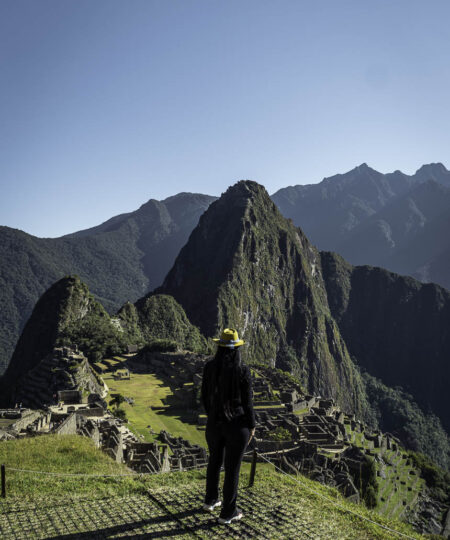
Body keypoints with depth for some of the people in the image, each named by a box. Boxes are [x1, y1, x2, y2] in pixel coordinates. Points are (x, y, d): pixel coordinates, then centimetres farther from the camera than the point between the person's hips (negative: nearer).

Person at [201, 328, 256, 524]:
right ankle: (227, 513, 26)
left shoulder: (209, 367, -7)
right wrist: (251, 426, 1)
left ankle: (210, 500, 44)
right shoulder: (242, 371, -20)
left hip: (214, 423, 4)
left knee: (214, 460, 27)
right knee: (232, 468, 11)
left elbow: (204, 396, 3)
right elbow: (247, 402, -13)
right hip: (237, 425, -4)